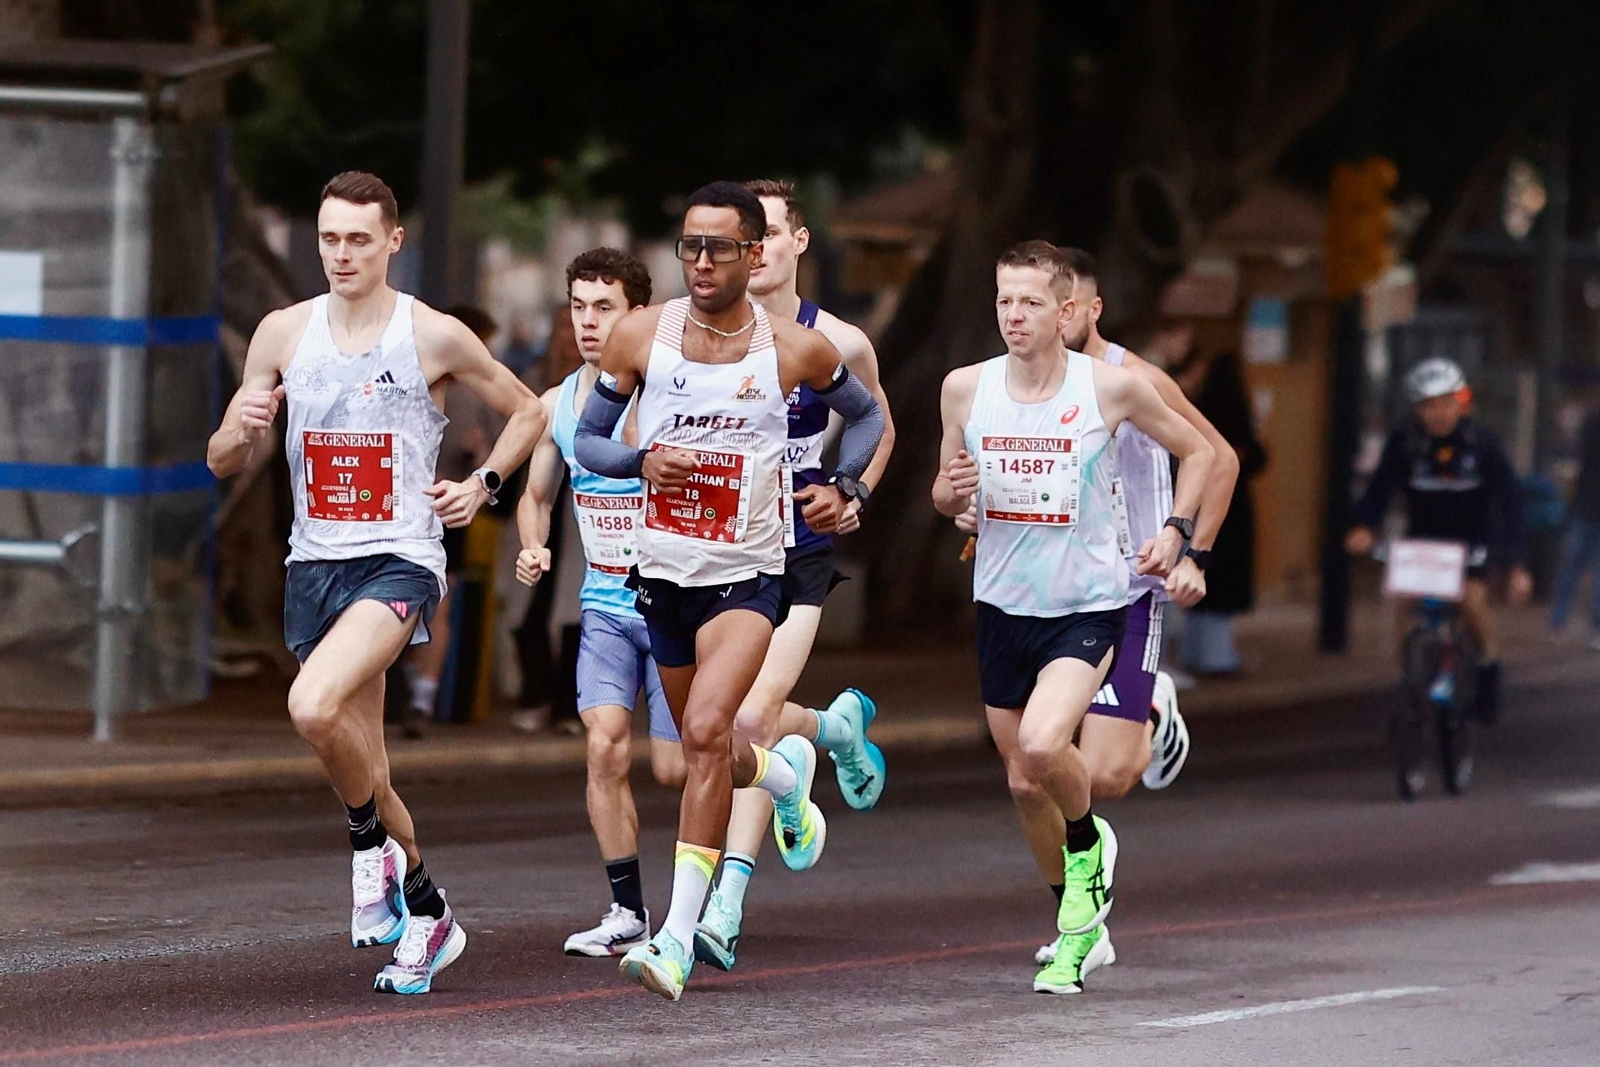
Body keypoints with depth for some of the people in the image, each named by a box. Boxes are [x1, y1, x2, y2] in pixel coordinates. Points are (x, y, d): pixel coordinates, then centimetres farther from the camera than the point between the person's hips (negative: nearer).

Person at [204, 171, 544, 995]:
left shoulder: (434, 337, -4)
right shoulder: (284, 333, 5)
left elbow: (527, 414, 11)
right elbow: (220, 462, 9)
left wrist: (483, 485, -3)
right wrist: (244, 432, -13)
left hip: (399, 561, -5)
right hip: (314, 563, 5)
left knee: (313, 706, -29)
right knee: (360, 764, 10)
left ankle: (371, 843, -5)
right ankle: (427, 915, 27)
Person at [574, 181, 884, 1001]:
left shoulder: (796, 349, -6)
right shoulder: (640, 336, -4)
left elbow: (867, 415, 14)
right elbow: (586, 439, 4)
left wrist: (844, 487, -3)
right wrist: (642, 461, -16)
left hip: (748, 572, -4)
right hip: (663, 571, 4)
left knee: (706, 731, -24)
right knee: (705, 749, 16)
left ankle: (679, 938, -22)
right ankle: (785, 774, 54)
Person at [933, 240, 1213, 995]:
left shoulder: (1111, 387, -10)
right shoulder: (966, 388, -3)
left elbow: (1197, 452, 7)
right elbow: (944, 498, 11)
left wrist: (1176, 530, -6)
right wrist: (953, 492, -13)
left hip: (1088, 604, -4)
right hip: (1001, 602, 4)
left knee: (1042, 745, -26)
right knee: (1024, 774, 12)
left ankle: (1088, 844, 6)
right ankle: (1078, 922, 35)